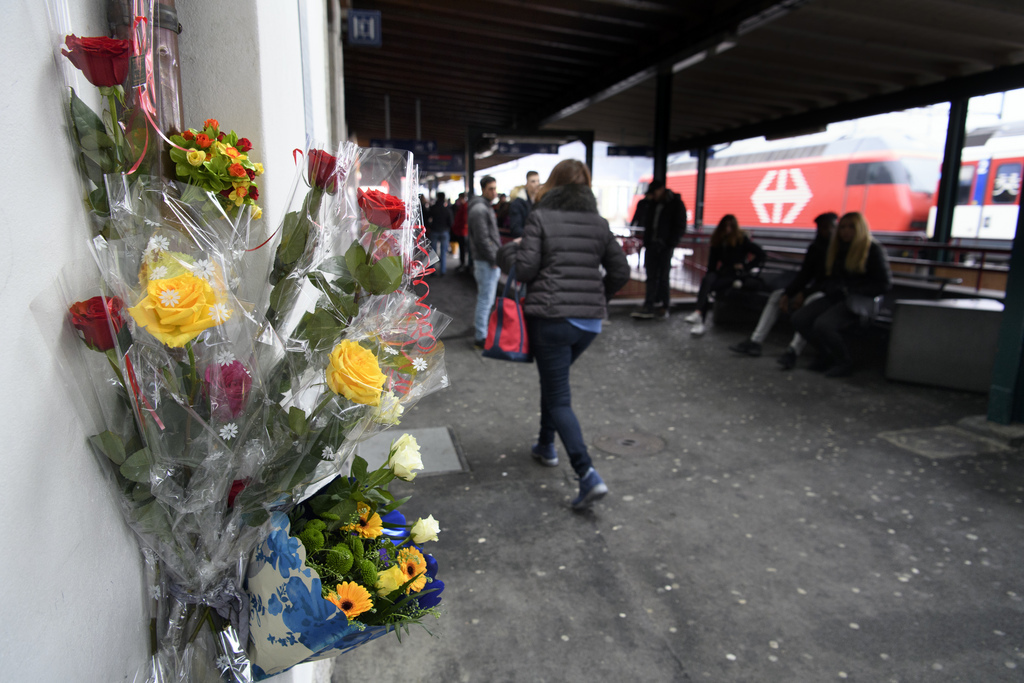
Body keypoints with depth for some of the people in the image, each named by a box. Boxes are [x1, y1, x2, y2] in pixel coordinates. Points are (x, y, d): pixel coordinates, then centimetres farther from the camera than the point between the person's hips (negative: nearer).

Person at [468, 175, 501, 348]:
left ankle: (479, 327, 32)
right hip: (486, 262, -10)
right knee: (486, 299, -6)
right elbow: (482, 239, -21)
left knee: (485, 298, 19)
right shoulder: (479, 209, -16)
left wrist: (496, 257, 17)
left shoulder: (486, 207, 17)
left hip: (490, 261, 10)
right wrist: (493, 259, -16)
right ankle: (480, 338, 0)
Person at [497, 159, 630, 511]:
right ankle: (546, 446, 40)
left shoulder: (540, 217, -5)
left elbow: (525, 269, -11)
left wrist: (507, 251, 8)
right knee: (553, 379, 27)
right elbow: (621, 271, 7)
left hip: (551, 318, -5)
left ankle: (588, 475, -11)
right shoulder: (598, 222, 8)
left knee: (559, 398, 0)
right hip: (590, 321, 5)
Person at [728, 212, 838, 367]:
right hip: (813, 289, 8)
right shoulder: (815, 248, 9)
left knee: (812, 300, -39)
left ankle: (793, 351, -48)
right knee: (776, 295, 0)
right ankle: (755, 342, -11)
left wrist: (804, 293, -22)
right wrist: (787, 293, -9)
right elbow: (803, 276, 6)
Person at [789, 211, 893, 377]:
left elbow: (885, 284, -6)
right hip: (835, 297, 7)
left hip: (860, 301, -7)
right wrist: (829, 287, 2)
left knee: (822, 325, -31)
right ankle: (827, 356, 3)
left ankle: (844, 362, -6)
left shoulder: (873, 250, -2)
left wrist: (851, 290, -13)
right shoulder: (837, 248, 18)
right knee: (798, 319, -15)